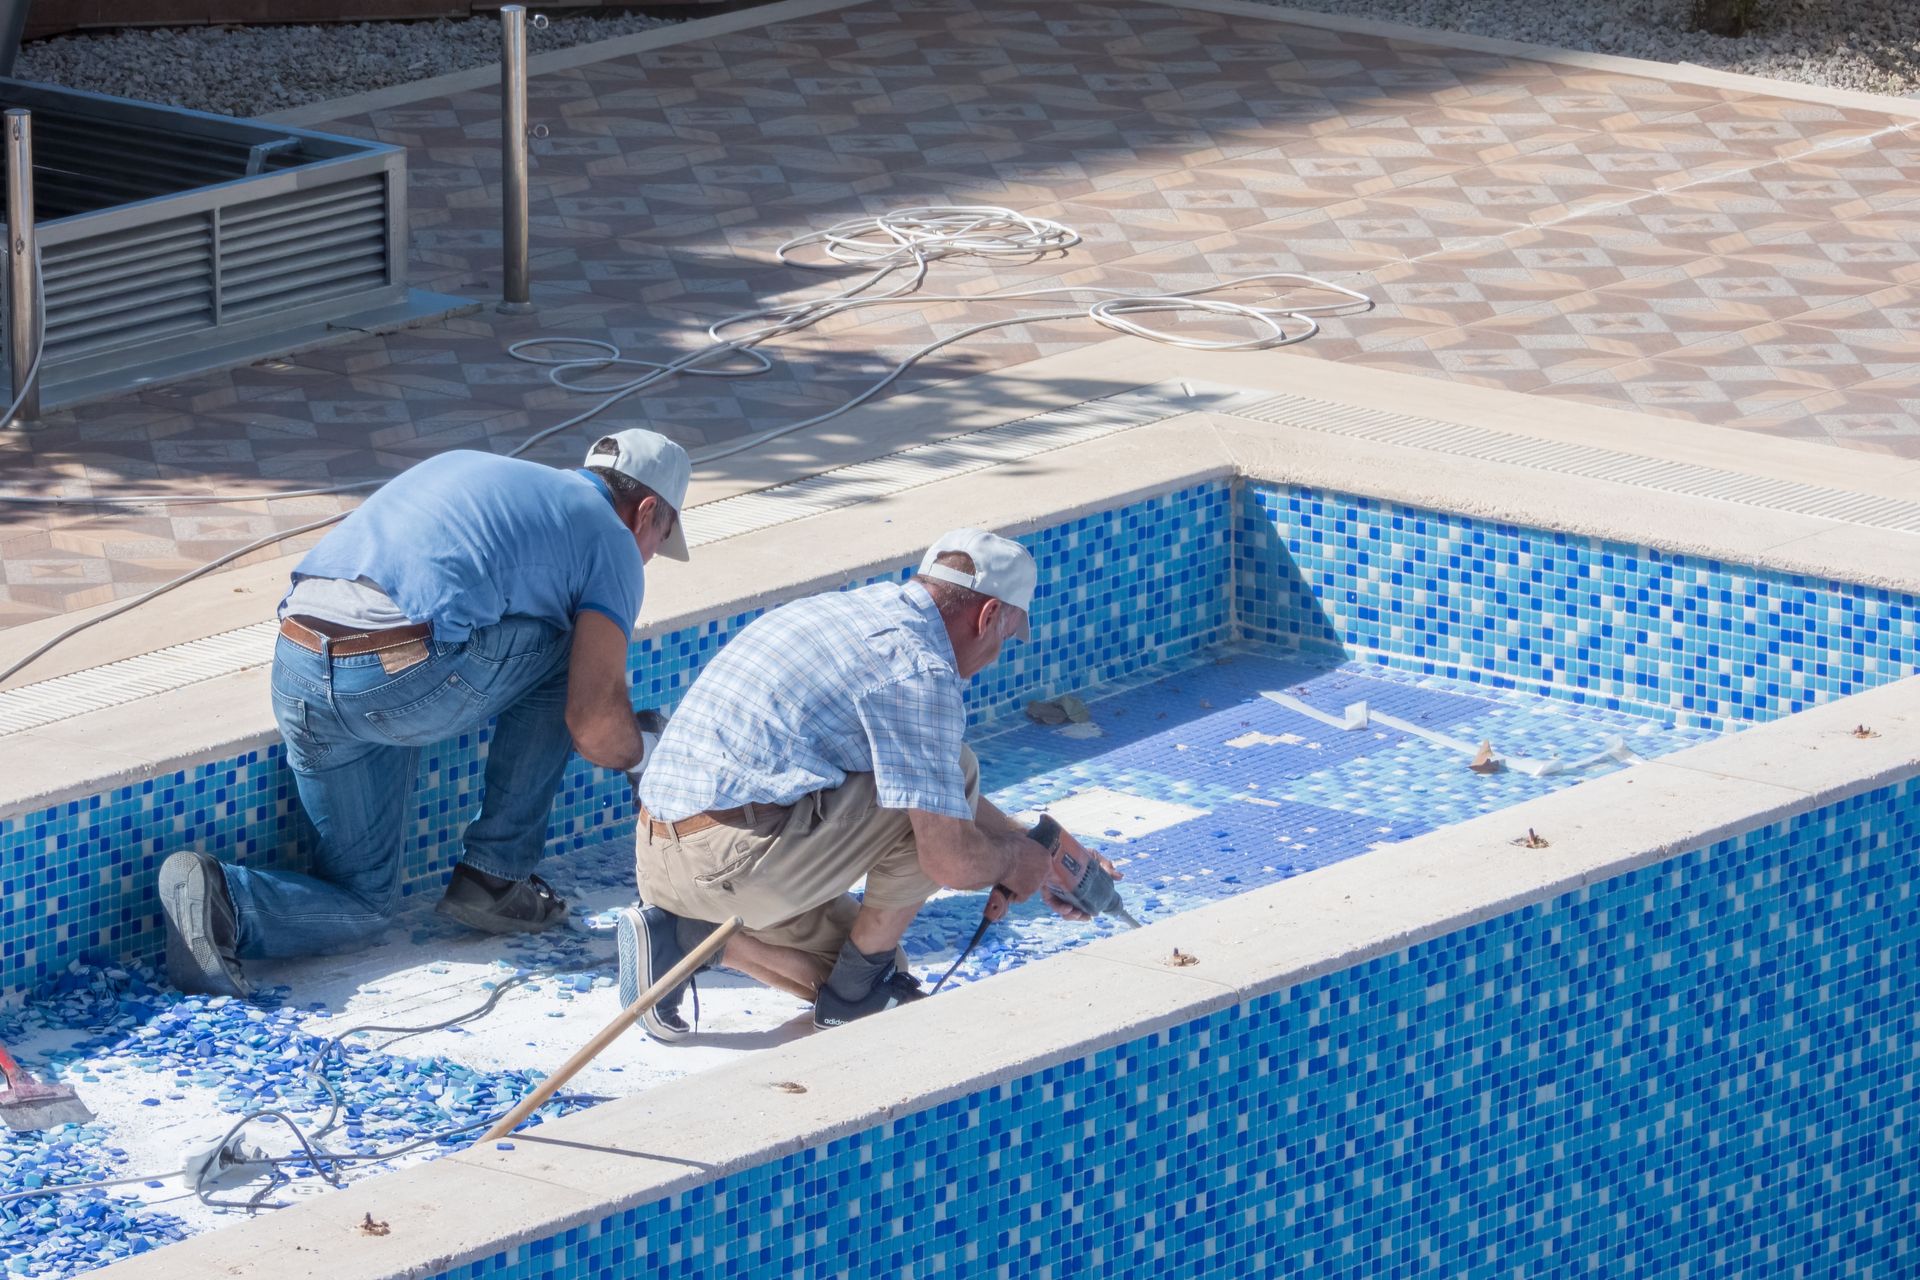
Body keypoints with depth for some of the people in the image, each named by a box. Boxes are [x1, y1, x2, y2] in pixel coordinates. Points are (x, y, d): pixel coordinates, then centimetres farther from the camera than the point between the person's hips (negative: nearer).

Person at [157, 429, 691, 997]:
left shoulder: (473, 467, 32)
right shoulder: (611, 540, 11)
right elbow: (593, 721, 1)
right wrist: (632, 752, 25)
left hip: (297, 671, 7)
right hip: (401, 674, -7)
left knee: (361, 905, 20)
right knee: (567, 647, 20)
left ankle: (220, 896, -8)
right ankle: (494, 876, 19)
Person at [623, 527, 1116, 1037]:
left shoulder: (856, 611, 19)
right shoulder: (918, 667, -11)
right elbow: (950, 859, -13)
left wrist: (1039, 851, 37)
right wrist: (1016, 858, 8)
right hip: (728, 859, -10)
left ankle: (683, 935, 9)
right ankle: (856, 988, 7)